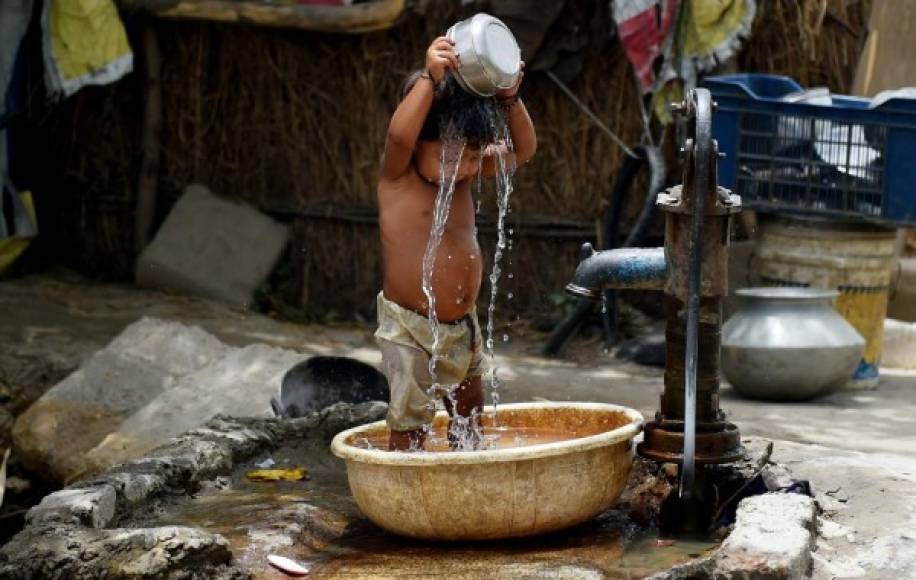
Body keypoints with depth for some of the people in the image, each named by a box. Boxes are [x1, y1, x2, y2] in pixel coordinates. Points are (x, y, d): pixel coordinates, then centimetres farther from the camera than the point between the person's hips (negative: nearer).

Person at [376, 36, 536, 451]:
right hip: (410, 327, -7)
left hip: (462, 324, 7)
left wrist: (510, 99, -17)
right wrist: (429, 79, -43)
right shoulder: (397, 176, -15)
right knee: (410, 425, -6)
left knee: (470, 418, 18)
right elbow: (399, 135, -36)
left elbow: (522, 150, 0)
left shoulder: (466, 172, 3)